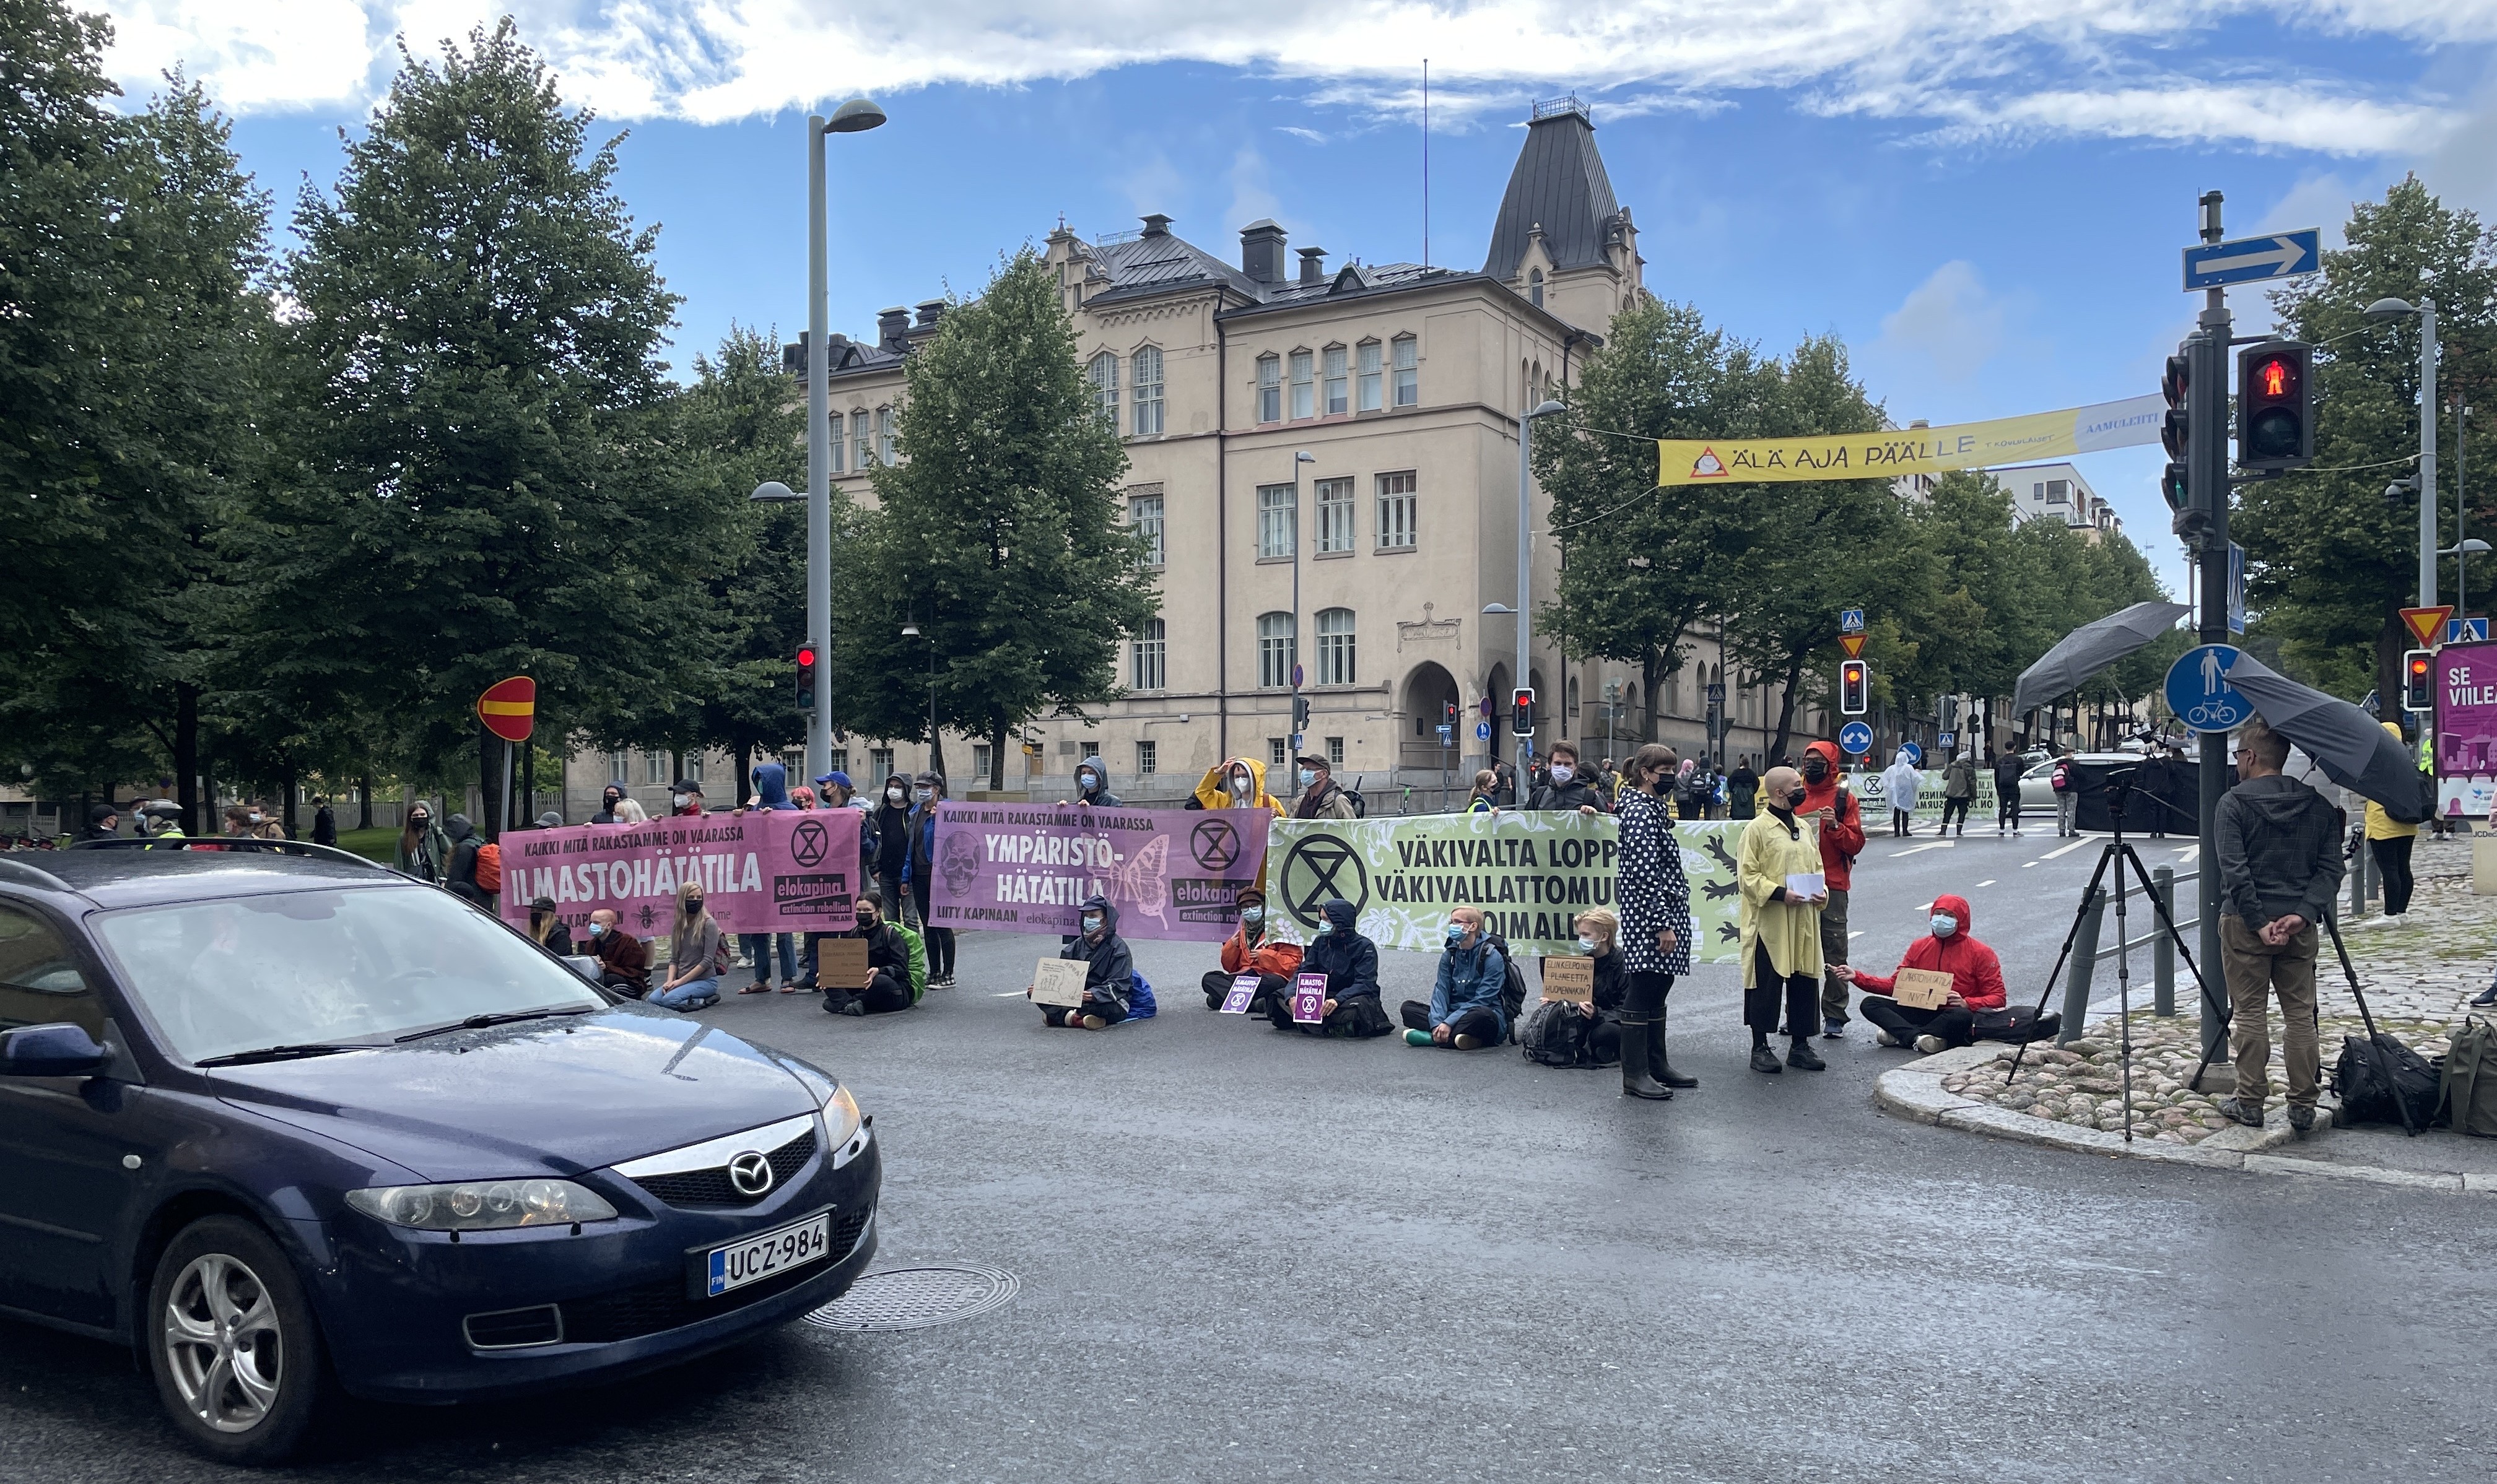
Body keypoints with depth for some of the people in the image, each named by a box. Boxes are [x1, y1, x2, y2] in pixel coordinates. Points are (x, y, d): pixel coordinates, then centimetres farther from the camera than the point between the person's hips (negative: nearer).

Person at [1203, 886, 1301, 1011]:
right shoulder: (1241, 932, 20)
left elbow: (1293, 963, -5)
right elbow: (1230, 967, 21)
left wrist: (1265, 955, -11)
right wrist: (1232, 946, 4)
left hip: (1269, 978, -5)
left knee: (1274, 982, -40)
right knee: (1209, 979, -17)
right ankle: (1252, 1003, -34)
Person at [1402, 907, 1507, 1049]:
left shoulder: (1492, 956, -10)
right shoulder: (1449, 955, 8)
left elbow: (1481, 1000, -16)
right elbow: (1441, 991, -1)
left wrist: (1449, 1023, -24)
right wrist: (1438, 1024, -20)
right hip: (1453, 1013, 6)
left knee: (1481, 1014, -41)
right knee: (1408, 1007, -9)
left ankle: (1431, 1038, -31)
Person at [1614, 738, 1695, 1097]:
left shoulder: (1652, 807, 16)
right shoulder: (1640, 812, -16)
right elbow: (1646, 874, -22)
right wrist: (1663, 924, -23)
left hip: (1663, 911, 11)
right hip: (1648, 917, -11)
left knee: (1658, 990, 16)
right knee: (1642, 992, -5)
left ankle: (1657, 1065, 24)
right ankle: (1635, 1076, 0)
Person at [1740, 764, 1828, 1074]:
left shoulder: (1804, 826, 15)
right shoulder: (1757, 829, -8)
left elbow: (1817, 866, 23)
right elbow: (1747, 875, -11)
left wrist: (1821, 892, 3)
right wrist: (1780, 893, -21)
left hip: (1804, 921, 7)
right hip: (1769, 923, -7)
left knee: (1803, 982, 9)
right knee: (1766, 985, -1)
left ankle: (1799, 1045, 19)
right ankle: (1760, 1048, 8)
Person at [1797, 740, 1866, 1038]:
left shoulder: (1844, 798, 3)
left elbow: (1856, 844, -2)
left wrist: (1835, 826, -17)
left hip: (1833, 886, -3)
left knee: (1834, 952, -2)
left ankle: (1835, 1016, 3)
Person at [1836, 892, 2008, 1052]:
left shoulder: (1980, 953, -1)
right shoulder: (1919, 947, 12)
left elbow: (1998, 997, -3)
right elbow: (1896, 984, 13)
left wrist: (1967, 1003, -23)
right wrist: (1856, 977, 1)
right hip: (1923, 1014, 4)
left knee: (1963, 1016, -41)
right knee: (1870, 1004, -14)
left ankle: (1900, 1035, -27)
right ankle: (1919, 1037, -36)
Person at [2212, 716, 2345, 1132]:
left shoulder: (2233, 803, -7)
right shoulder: (2317, 805, 7)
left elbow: (2234, 870, -15)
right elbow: (2331, 868, -1)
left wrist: (2258, 922, -13)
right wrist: (2302, 913, -9)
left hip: (2246, 924, -4)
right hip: (2299, 925, 4)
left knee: (2249, 1015, 4)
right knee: (2301, 1015, 10)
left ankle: (2250, 1104, 9)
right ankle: (2303, 1106, 13)